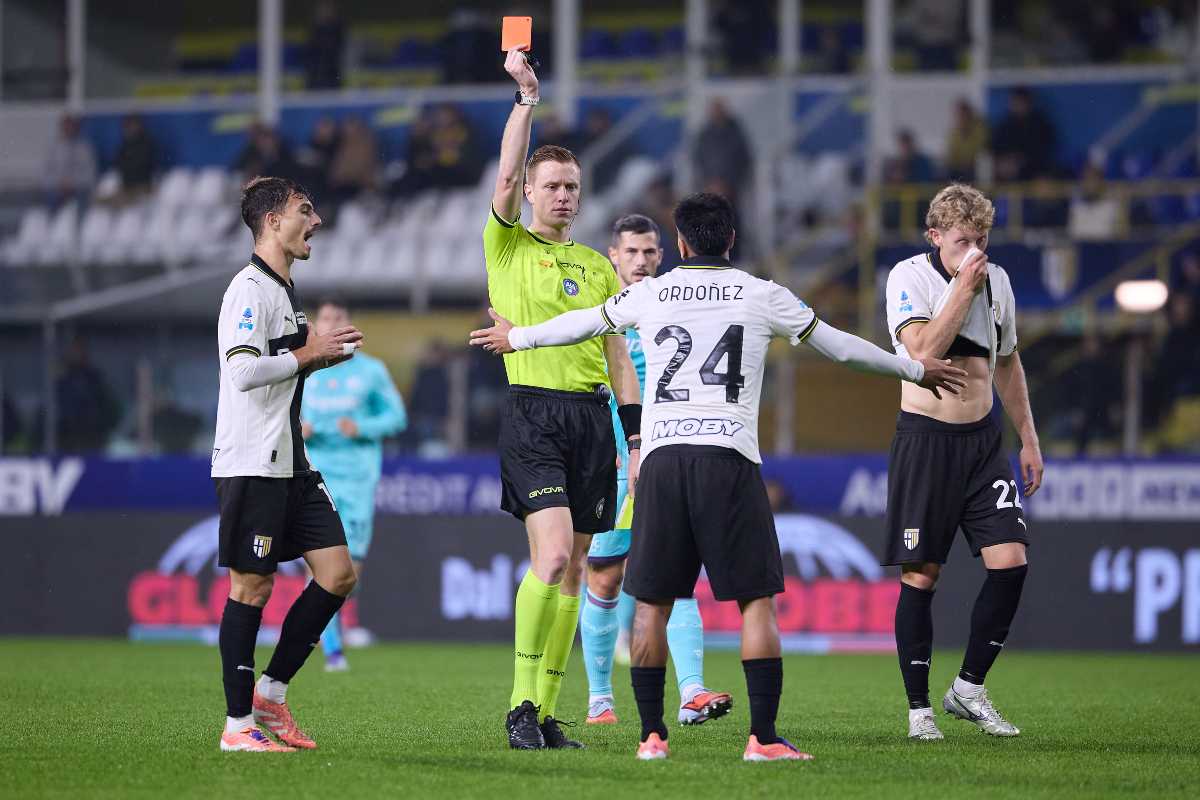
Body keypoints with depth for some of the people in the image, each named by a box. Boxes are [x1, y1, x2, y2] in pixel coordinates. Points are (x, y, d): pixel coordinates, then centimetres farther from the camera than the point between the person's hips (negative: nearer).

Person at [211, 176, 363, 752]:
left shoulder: (284, 290, 19)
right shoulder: (251, 289, -13)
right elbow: (243, 370, -24)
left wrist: (323, 356, 13)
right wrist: (308, 355, -14)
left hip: (290, 463, 10)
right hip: (251, 462, -10)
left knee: (338, 574, 4)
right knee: (252, 585, -4)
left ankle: (270, 694, 13)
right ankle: (238, 724, 2)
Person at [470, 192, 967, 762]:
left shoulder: (649, 294, 12)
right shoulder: (762, 296, 9)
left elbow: (581, 324, 27)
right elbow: (839, 346, 18)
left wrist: (517, 338, 46)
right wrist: (916, 369, 32)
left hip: (661, 457, 2)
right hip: (730, 457, -2)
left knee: (652, 601, 8)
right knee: (757, 599, 1)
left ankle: (652, 734, 6)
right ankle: (764, 737, -7)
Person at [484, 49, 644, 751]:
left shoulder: (598, 267, 17)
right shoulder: (507, 247, 6)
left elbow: (618, 358, 16)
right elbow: (507, 175, -12)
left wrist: (636, 438, 10)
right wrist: (527, 97, -13)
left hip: (592, 417, 5)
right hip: (534, 412, -5)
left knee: (573, 572, 3)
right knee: (552, 557, -19)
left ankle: (546, 714, 7)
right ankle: (521, 705, -13)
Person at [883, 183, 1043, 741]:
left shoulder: (997, 281, 10)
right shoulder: (909, 278, -8)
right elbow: (924, 353, -22)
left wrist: (1028, 438, 20)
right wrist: (964, 288, -19)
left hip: (982, 441, 5)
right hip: (925, 438, -5)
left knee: (1010, 562, -8)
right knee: (921, 574, -4)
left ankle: (969, 688, 7)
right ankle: (919, 708, 5)